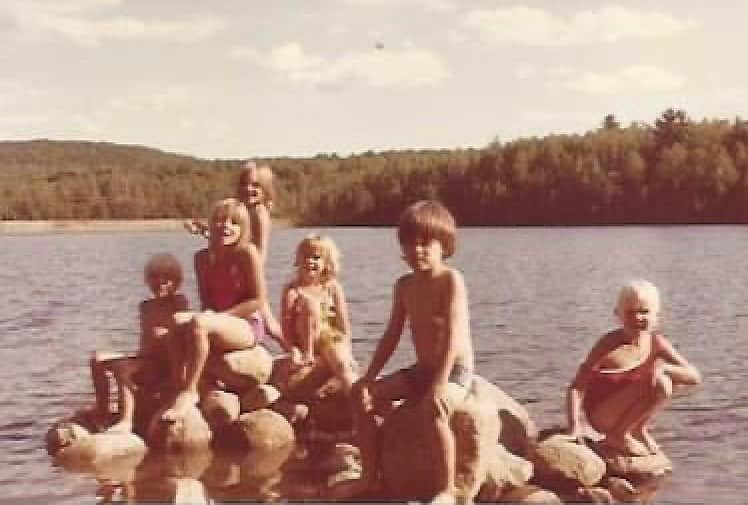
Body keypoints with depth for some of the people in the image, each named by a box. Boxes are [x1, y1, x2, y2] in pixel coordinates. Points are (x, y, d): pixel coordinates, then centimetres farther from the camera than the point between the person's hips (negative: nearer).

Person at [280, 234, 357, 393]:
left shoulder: (333, 288, 4)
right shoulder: (292, 290, -3)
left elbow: (343, 322, 2)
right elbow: (286, 325, -8)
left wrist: (347, 351, -7)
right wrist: (293, 350, -22)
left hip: (330, 340, 2)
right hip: (304, 341, -2)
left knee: (341, 362, -29)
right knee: (310, 303, -24)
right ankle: (308, 353, -23)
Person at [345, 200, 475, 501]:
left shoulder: (451, 279, -15)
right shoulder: (405, 285, 6)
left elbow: (452, 333, -25)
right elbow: (392, 335, 9)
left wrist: (439, 383, -33)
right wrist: (369, 377, 2)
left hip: (456, 370, -8)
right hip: (421, 370, 8)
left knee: (435, 408, -36)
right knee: (364, 396, -2)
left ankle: (446, 490, -24)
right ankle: (369, 476, 7)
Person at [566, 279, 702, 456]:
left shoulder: (656, 342, -4)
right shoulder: (610, 344, -20)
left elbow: (694, 377, -7)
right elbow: (576, 387, -23)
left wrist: (663, 367, -26)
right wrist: (575, 426, -36)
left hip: (623, 411, 7)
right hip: (600, 417, -7)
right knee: (658, 384, -23)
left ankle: (638, 430, 9)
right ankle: (617, 435, -9)